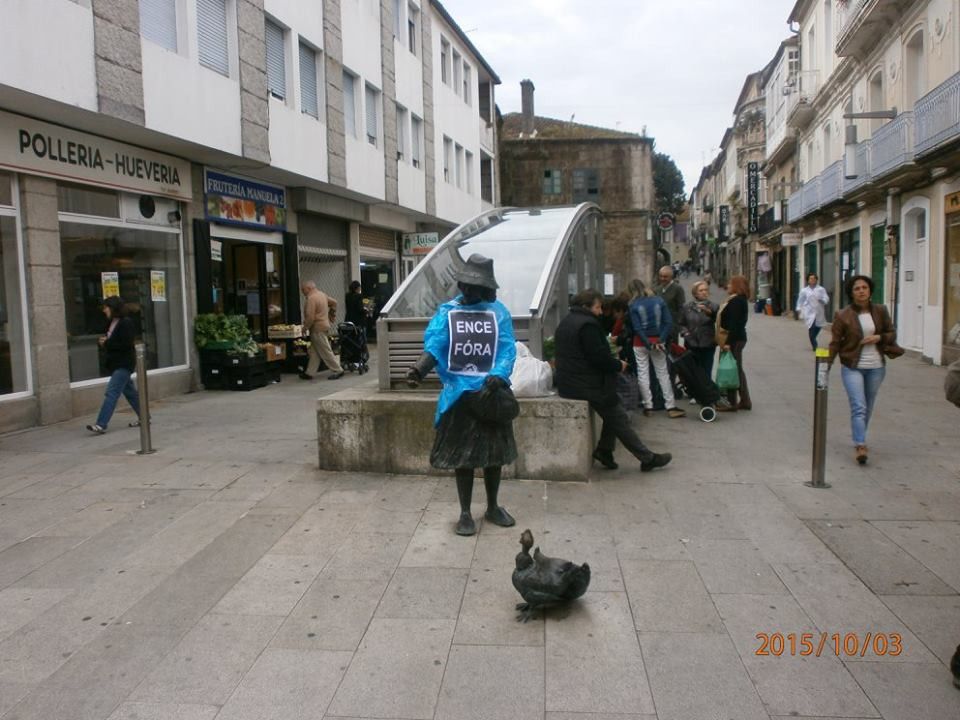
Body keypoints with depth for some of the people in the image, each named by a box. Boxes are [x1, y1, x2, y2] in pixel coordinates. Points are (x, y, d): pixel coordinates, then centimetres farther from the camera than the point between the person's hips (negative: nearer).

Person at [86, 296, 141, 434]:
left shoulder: (126, 323, -15)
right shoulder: (111, 323, 12)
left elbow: (126, 344, -22)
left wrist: (107, 343, -15)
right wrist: (103, 340, 1)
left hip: (123, 364, -10)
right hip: (115, 364, 10)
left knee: (111, 393, -13)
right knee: (130, 391, 15)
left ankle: (101, 425, -15)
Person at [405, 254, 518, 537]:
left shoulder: (499, 312, -1)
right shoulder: (446, 312, -1)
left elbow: (507, 350, -10)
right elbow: (434, 345, -15)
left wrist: (497, 377, -28)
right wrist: (419, 369, -35)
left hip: (491, 391, 1)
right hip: (459, 391, -1)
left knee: (493, 452, 13)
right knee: (462, 455, 7)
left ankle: (493, 507, 31)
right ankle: (465, 513, 21)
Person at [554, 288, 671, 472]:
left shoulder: (564, 323, 15)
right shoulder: (587, 325, -18)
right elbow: (599, 357, -23)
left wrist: (614, 363, 13)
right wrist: (619, 365, -5)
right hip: (587, 386, -10)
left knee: (613, 415, 20)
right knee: (620, 419, -1)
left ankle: (604, 450, 17)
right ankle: (648, 458, 5)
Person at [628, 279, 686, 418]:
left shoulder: (633, 305, -8)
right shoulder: (659, 300, 1)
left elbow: (637, 328, -15)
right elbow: (668, 322, -5)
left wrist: (648, 344, -13)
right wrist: (661, 341, -9)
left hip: (640, 343, -3)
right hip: (657, 339, 3)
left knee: (643, 373, 5)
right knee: (663, 373, 7)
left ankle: (648, 406, 5)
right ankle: (670, 407, 6)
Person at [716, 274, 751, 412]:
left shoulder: (736, 301, -18)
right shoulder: (740, 300, 14)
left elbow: (734, 323, -24)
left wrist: (728, 342, -25)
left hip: (734, 339, -11)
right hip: (738, 338, 11)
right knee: (737, 369, 16)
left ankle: (732, 403, 1)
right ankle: (745, 401, 22)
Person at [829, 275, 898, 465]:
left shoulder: (880, 311, 3)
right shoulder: (843, 316, -6)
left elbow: (892, 333, 10)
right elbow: (835, 343, -4)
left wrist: (878, 337, -11)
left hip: (876, 367, 4)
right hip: (852, 367, -4)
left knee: (868, 407, 14)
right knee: (859, 407, -13)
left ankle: (858, 438, 31)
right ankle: (860, 445, -19)